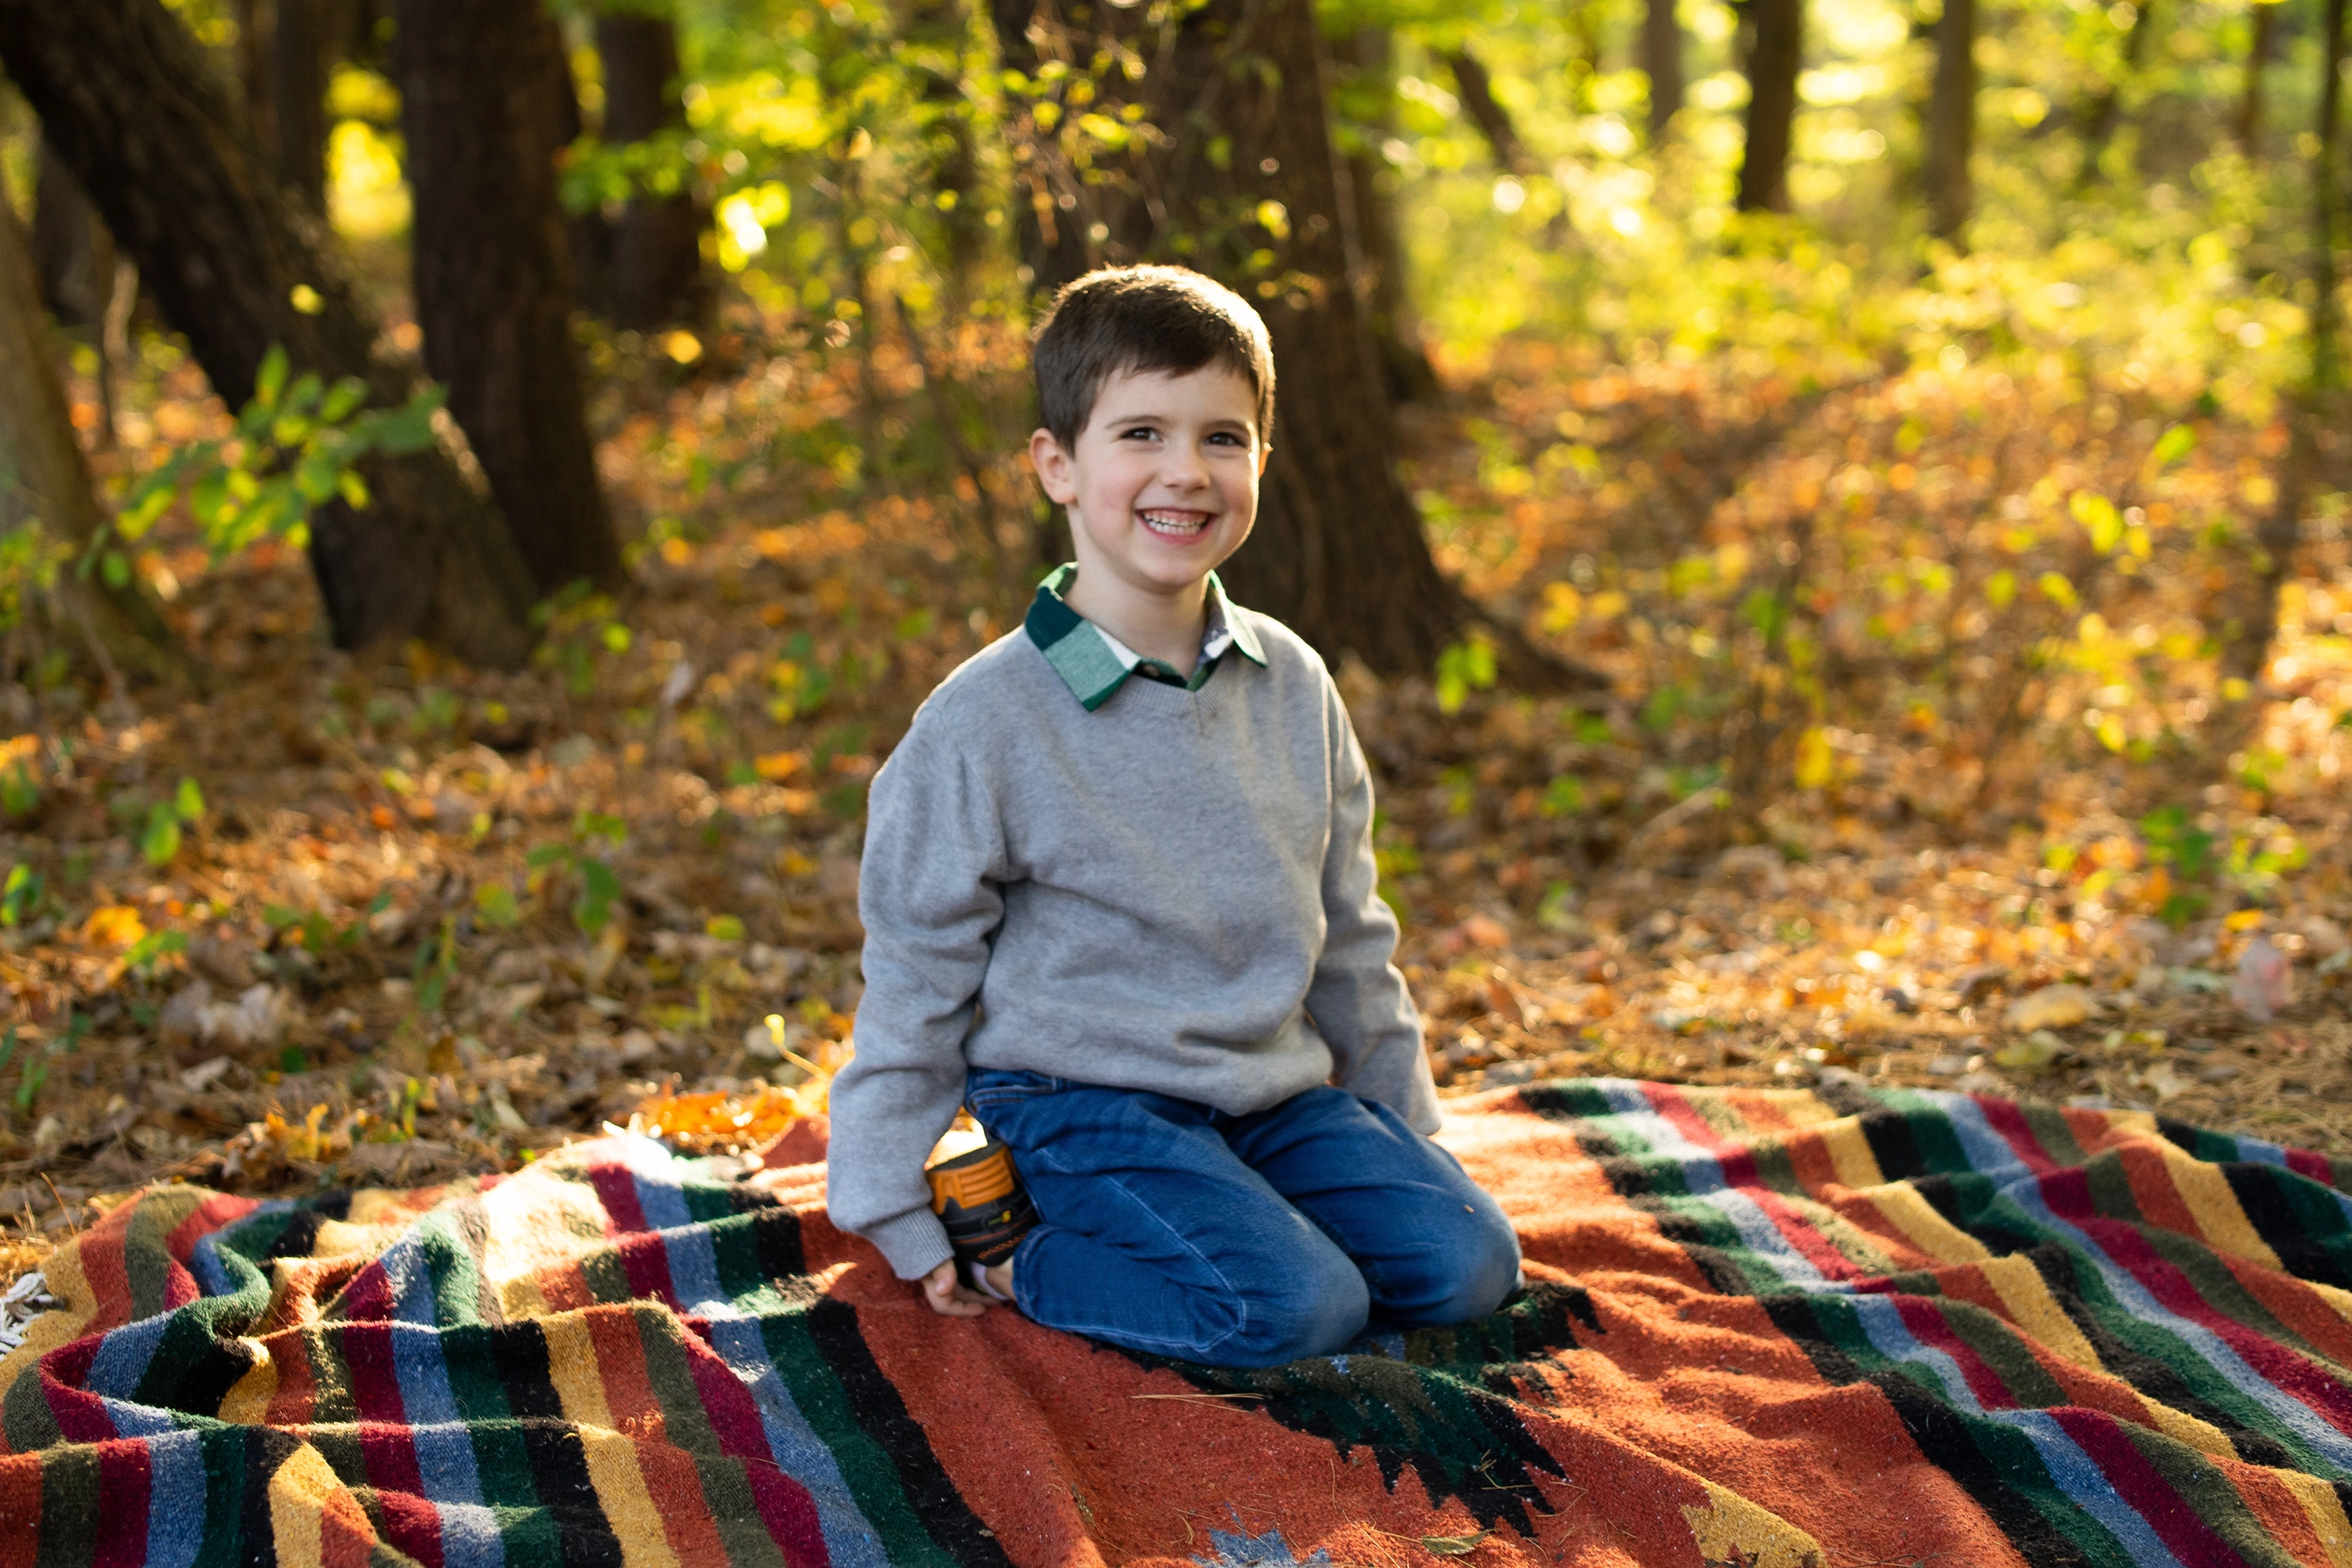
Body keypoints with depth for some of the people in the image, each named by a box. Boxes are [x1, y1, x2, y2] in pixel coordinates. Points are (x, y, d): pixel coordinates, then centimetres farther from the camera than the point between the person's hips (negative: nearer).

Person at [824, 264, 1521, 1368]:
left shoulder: (1293, 688, 4)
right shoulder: (988, 720, -13)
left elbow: (1348, 936, 16)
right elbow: (916, 976, -6)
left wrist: (1402, 1126, 18)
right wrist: (908, 1222, -4)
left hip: (1279, 1089, 6)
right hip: (1085, 1101, -6)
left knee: (1465, 1264, -10)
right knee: (1299, 1307, -24)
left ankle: (1209, 1222, 6)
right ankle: (1024, 1259, -4)